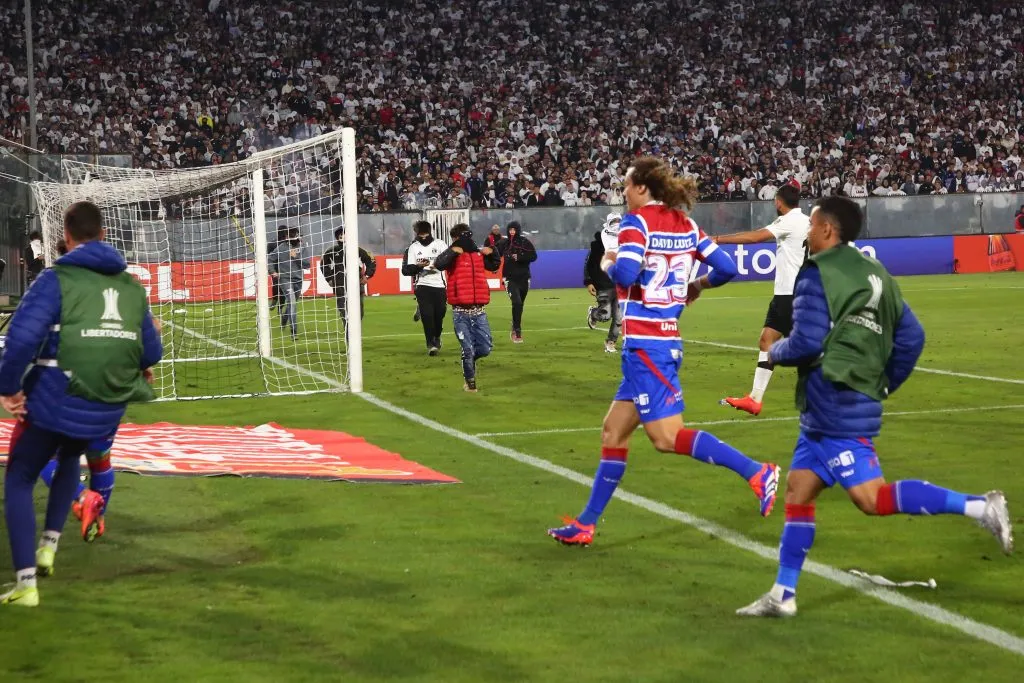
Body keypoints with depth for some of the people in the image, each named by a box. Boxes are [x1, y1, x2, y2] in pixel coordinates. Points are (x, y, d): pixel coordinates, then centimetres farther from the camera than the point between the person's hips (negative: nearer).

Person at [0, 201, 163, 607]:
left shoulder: (57, 279, -8)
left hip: (53, 402, -5)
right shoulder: (132, 287, 7)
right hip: (106, 411, 5)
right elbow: (150, 354, 11)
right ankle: (49, 547, 27)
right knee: (70, 459, 35)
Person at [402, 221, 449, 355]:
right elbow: (406, 270, 0)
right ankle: (431, 344, -4)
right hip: (422, 286, -1)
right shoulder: (413, 247, 4)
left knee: (439, 314, 5)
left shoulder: (439, 244, 4)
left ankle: (437, 338, 31)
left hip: (439, 285, 1)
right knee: (427, 315, -11)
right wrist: (418, 266, -21)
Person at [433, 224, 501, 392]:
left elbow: (494, 266, 28)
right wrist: (452, 251, -21)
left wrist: (493, 253, 11)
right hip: (461, 312, -4)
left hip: (478, 310, 4)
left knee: (485, 348, 3)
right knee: (468, 349, -2)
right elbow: (438, 264, -22)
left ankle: (469, 360, 32)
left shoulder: (479, 254, 12)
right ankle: (470, 380, 14)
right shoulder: (453, 255, -3)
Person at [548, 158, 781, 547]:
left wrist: (607, 264, -3)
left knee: (667, 437, -9)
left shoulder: (637, 221, -11)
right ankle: (585, 525, 18)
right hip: (666, 338, 9)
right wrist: (697, 285, 26)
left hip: (644, 344, -9)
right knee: (613, 432, 13)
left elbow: (625, 274, -25)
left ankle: (756, 472, -14)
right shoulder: (685, 224, 10)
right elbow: (726, 268, 8)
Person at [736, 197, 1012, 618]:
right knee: (798, 490, 12)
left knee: (872, 498, -12)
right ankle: (782, 595, 13)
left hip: (835, 405, -10)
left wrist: (774, 353, 4)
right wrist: (884, 385, 21)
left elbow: (807, 342, -17)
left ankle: (979, 507, -18)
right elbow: (911, 337, 14)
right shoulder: (875, 273, 15)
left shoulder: (817, 273, -10)